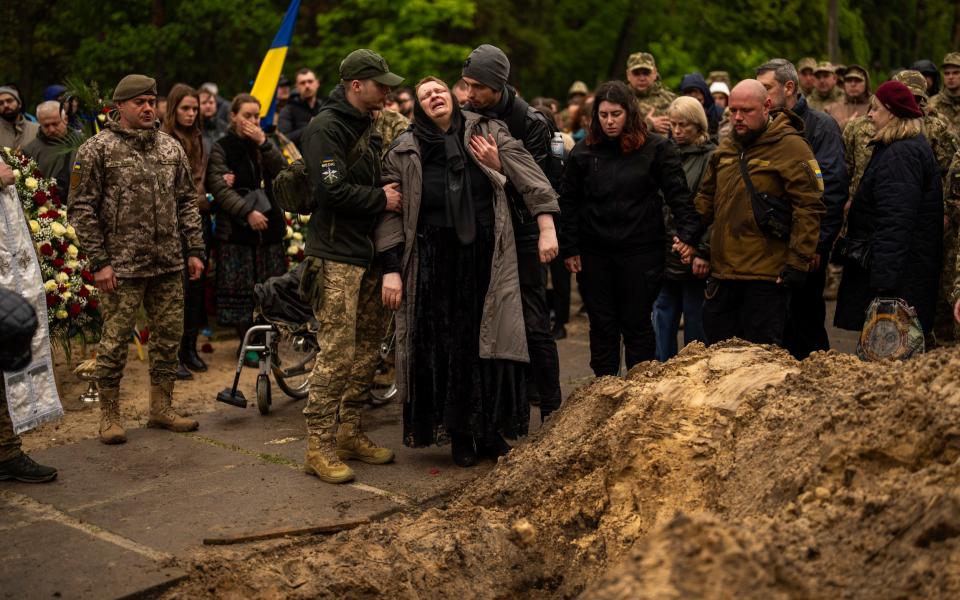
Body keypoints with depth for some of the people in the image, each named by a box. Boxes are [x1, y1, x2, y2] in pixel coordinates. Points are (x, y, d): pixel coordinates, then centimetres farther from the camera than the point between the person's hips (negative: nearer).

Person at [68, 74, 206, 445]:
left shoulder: (170, 147, 11)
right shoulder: (97, 149, -4)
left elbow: (186, 201, 15)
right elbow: (81, 209, -6)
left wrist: (195, 249, 8)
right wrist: (99, 261, -11)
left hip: (169, 264, 5)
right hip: (122, 266, -5)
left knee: (169, 337, 10)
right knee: (115, 341, 1)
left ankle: (161, 408, 25)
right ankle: (109, 415, 16)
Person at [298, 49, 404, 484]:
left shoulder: (366, 126, 18)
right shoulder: (326, 128, -11)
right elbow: (334, 190, -21)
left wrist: (390, 195, 6)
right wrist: (381, 199, -11)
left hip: (367, 254, 9)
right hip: (336, 256, -9)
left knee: (369, 347, 12)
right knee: (337, 351, -10)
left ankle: (349, 432, 23)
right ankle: (319, 445, -2)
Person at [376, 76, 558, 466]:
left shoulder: (486, 133, 2)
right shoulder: (405, 153, 1)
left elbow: (529, 176, -4)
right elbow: (390, 215, -1)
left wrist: (547, 225, -16)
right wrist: (391, 270, -6)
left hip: (485, 259, 1)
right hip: (435, 265, 0)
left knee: (489, 345, 5)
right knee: (445, 349, 3)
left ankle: (490, 432, 20)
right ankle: (459, 437, 16)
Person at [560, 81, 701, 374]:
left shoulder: (656, 148, -3)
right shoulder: (583, 152, 3)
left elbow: (678, 194, -6)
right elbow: (568, 203, 7)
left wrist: (688, 234, -18)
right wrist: (569, 248, 2)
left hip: (641, 251, -2)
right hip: (594, 253, 2)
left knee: (637, 325, 5)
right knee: (602, 326, 10)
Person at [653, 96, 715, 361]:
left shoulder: (710, 158, -6)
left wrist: (703, 252, -17)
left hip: (693, 257, -6)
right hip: (665, 254, 6)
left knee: (695, 321, 4)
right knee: (662, 319, 10)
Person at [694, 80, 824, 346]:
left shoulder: (791, 147, -9)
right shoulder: (726, 148, 13)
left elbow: (809, 207, -13)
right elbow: (706, 199, 23)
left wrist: (798, 262, -17)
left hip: (766, 276, -7)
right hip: (722, 271, 7)